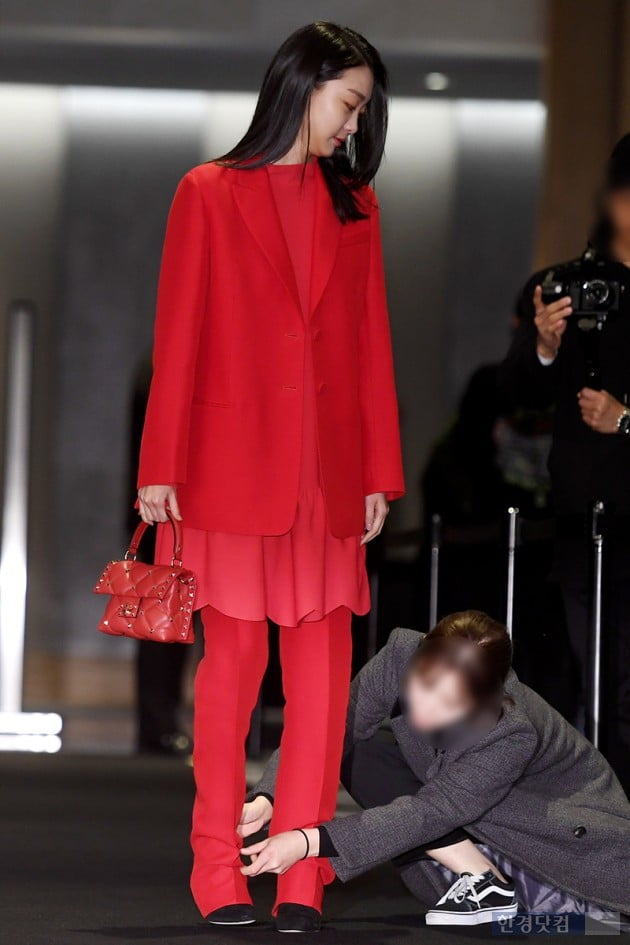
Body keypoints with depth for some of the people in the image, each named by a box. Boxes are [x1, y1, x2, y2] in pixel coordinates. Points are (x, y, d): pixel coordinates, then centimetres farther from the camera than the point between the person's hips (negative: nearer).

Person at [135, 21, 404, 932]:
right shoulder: (208, 193, 4)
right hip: (235, 463, -3)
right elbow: (178, 336, 1)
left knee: (324, 670, -2)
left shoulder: (353, 203, 14)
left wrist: (379, 472, 7)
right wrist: (161, 467, -4)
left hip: (330, 468, 3)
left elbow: (371, 342, 12)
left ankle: (302, 881, 3)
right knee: (234, 663, -2)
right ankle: (220, 878, 5)